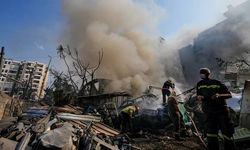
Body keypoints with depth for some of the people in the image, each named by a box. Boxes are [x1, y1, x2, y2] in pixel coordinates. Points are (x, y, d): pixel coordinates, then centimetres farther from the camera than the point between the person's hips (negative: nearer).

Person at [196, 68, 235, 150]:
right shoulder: (200, 84, 3)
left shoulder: (217, 83, -7)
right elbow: (198, 96, 13)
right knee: (211, 134, 2)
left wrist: (219, 95, -24)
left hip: (221, 111, -2)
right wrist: (199, 97, -12)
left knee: (227, 132, 3)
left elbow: (229, 95, -5)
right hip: (209, 112, 2)